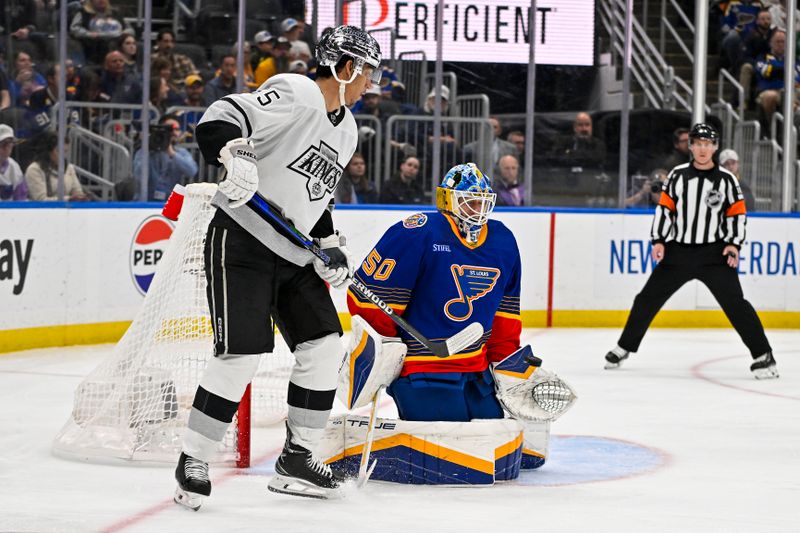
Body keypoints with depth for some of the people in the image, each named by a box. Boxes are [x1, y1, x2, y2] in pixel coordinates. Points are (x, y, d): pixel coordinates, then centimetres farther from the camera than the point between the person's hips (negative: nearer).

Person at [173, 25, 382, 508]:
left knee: (324, 346, 4)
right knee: (242, 354, -14)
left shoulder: (347, 130, 16)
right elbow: (222, 118, -24)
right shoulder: (295, 93, -13)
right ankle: (193, 462, -2)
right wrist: (235, 154, -43)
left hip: (294, 254, 9)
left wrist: (332, 244, 15)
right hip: (243, 241, -9)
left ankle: (297, 459, 16)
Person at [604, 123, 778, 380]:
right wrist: (658, 241, -2)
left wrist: (734, 244, -10)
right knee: (649, 298, 6)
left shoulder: (726, 180, -2)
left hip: (714, 253, -2)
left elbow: (737, 214, 2)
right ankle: (624, 347, 23)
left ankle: (763, 356, -9)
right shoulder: (678, 175, 2)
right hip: (678, 251, 2)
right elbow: (664, 208, 6)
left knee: (734, 302, -13)